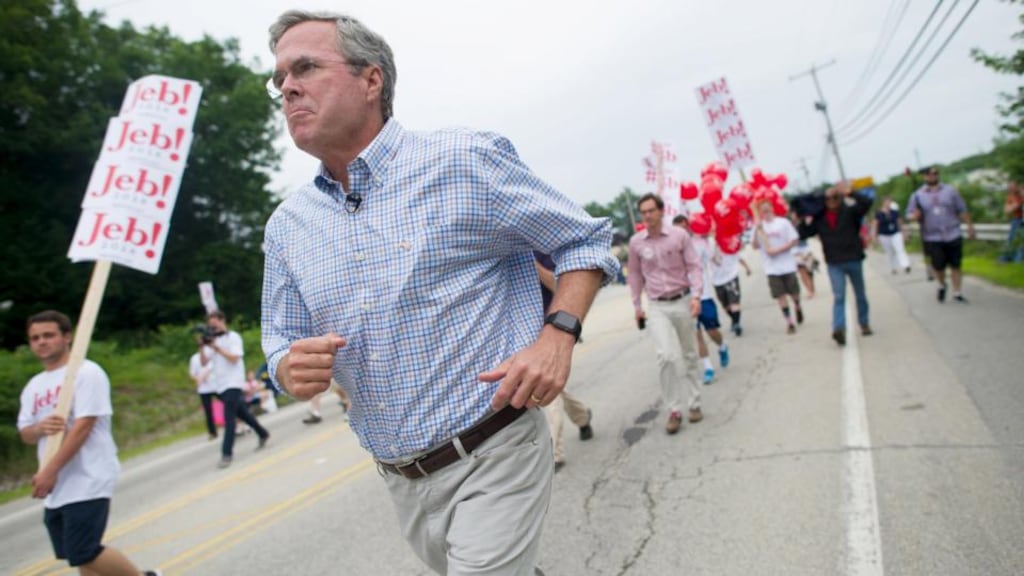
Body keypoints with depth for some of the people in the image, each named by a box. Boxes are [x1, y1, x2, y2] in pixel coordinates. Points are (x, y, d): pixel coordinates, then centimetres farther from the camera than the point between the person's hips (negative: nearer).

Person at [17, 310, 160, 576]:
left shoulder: (86, 373, -11)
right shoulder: (33, 386, 14)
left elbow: (83, 426, -18)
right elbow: (25, 434, 15)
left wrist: (50, 470, -20)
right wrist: (40, 427, -10)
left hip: (87, 483, -8)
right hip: (55, 488, 8)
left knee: (84, 553, -12)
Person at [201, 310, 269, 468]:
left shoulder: (233, 337, -5)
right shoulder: (212, 340, 11)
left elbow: (234, 358, -17)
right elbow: (204, 362, 3)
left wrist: (216, 348, -22)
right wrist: (201, 347, -12)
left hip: (233, 383, -7)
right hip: (220, 385, 7)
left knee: (229, 418, -11)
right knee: (241, 413, 17)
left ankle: (227, 454, -10)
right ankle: (263, 434, 34)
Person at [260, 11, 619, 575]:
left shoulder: (466, 161, -10)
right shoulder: (287, 224, 4)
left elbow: (585, 240, -3)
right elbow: (282, 347, 11)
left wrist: (557, 336, -20)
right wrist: (294, 369, -13)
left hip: (494, 460, -5)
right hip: (400, 481, 6)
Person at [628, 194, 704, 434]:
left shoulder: (679, 235, -5)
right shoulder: (636, 242, 0)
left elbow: (694, 266, -2)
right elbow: (635, 274, 11)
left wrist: (696, 295, -15)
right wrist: (636, 305, 12)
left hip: (682, 302, 1)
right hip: (657, 307, 0)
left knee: (689, 355, 12)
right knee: (667, 356, -16)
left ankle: (694, 403, 28)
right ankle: (674, 410, -4)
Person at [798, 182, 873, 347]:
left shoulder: (850, 211, -6)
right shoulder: (819, 218, 1)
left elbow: (867, 203, -22)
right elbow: (803, 234, 3)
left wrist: (851, 193, -32)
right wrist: (806, 220, -12)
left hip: (854, 260, 0)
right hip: (834, 264, 0)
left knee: (860, 295, 15)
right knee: (838, 296, -11)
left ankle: (864, 323, 33)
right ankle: (839, 329, -22)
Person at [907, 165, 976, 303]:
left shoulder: (950, 191, 6)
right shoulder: (917, 195, 4)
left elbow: (962, 210, 9)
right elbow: (909, 214, 5)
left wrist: (970, 226, 6)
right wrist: (914, 216, -18)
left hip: (953, 236, 1)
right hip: (933, 238, -1)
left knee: (955, 265, 3)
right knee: (938, 266, -4)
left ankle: (957, 292, 16)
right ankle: (941, 285, 26)